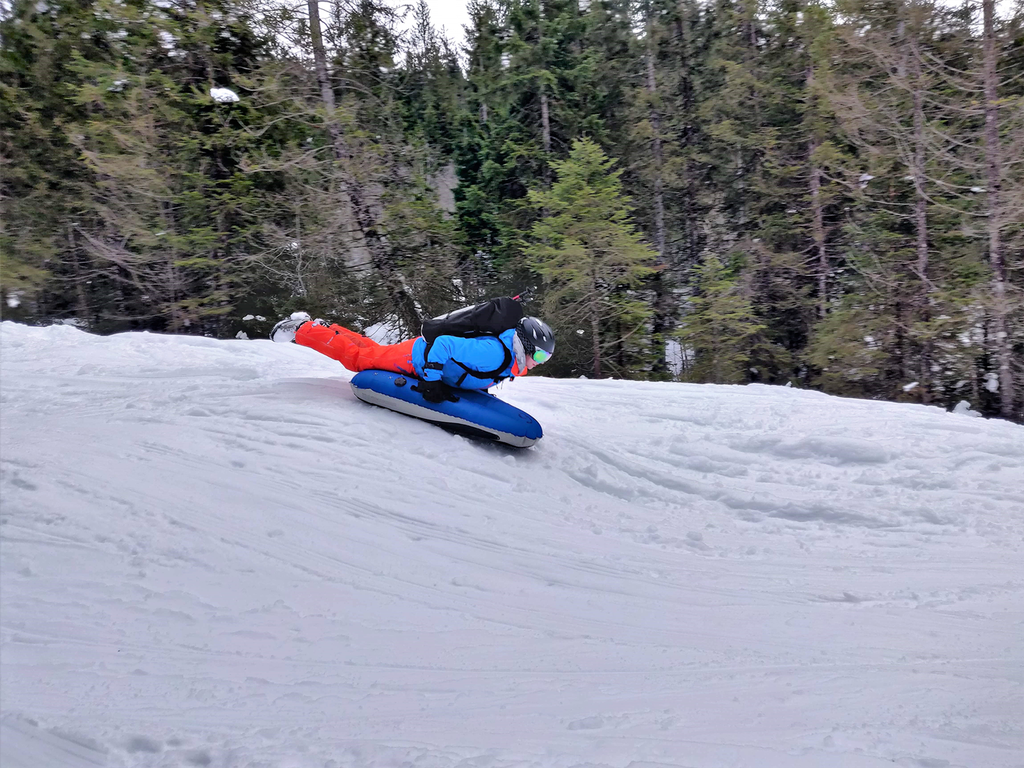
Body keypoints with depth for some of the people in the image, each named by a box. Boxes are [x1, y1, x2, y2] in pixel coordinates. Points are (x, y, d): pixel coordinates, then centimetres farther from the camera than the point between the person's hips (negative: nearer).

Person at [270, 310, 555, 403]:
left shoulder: (512, 361, -4)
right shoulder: (494, 353, -36)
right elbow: (444, 344, -38)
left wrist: (477, 386, 14)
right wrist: (431, 380, -34)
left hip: (430, 359, 8)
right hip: (417, 359, -8)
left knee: (374, 349, 25)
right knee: (358, 357, 4)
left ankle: (324, 327, 37)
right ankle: (302, 328, 16)